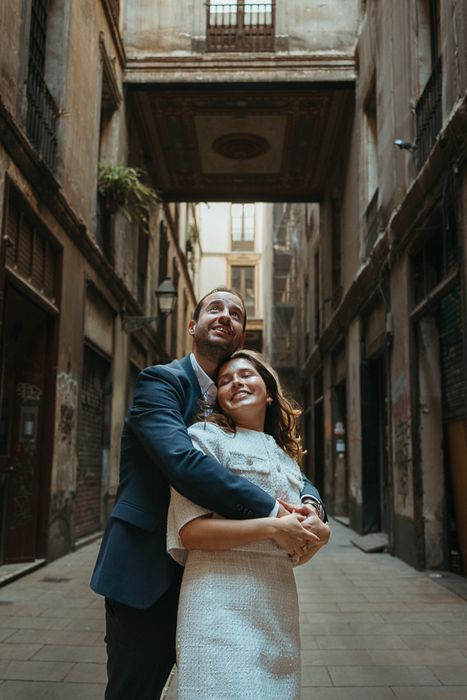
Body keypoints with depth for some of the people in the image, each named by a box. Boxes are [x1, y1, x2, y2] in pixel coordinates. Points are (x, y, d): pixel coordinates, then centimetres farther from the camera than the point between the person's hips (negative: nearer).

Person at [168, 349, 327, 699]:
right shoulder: (206, 436, -2)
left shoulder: (286, 456, 18)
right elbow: (191, 531, -13)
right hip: (223, 595, -6)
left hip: (279, 597, 6)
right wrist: (274, 526, -17)